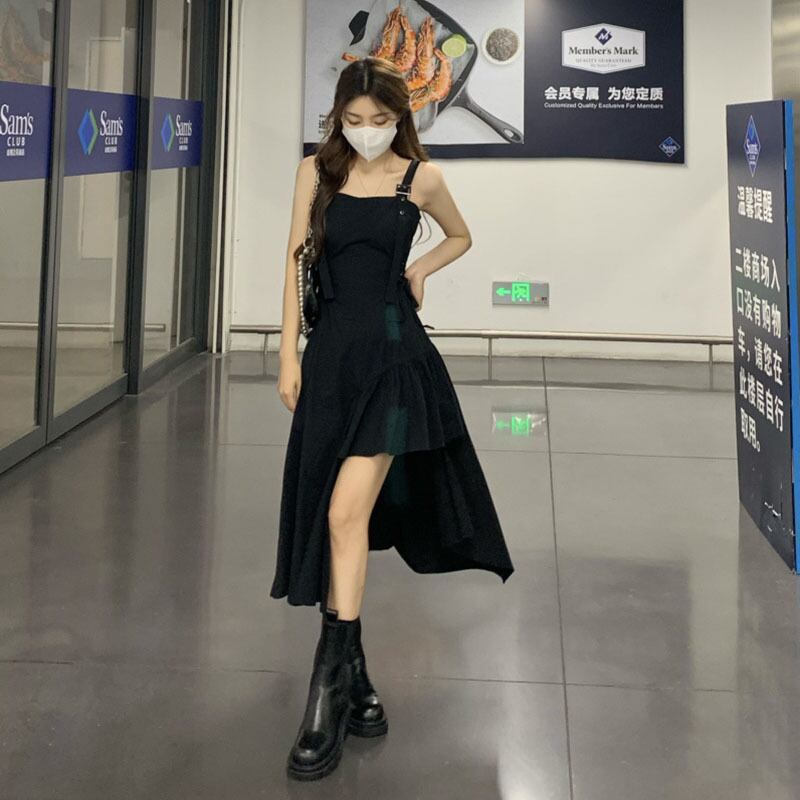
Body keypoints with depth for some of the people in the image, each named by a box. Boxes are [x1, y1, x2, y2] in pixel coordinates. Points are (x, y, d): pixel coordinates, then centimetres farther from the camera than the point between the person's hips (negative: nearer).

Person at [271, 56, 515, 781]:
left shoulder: (421, 177, 3)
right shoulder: (316, 171, 7)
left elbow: (461, 237, 22)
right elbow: (298, 261, 6)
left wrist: (420, 269, 4)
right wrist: (290, 355, 1)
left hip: (393, 352, -3)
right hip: (332, 351, 3)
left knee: (348, 512, -14)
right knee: (333, 517, 6)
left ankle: (331, 692, -8)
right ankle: (354, 681, 21)